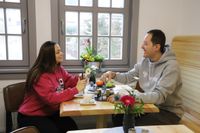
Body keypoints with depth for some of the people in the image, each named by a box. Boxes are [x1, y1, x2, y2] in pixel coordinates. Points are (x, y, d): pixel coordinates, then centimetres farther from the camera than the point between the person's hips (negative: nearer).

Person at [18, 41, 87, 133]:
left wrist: (81, 78, -13)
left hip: (50, 112, 7)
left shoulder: (58, 68, 1)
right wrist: (75, 90, -33)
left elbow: (69, 80, 10)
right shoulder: (40, 76, -25)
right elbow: (51, 98, -33)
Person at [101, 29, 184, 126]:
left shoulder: (171, 66, -23)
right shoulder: (145, 60, -1)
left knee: (137, 125, -26)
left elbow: (159, 96, -31)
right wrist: (114, 75, -11)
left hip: (169, 111, -6)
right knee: (118, 115, -6)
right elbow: (128, 77, 9)